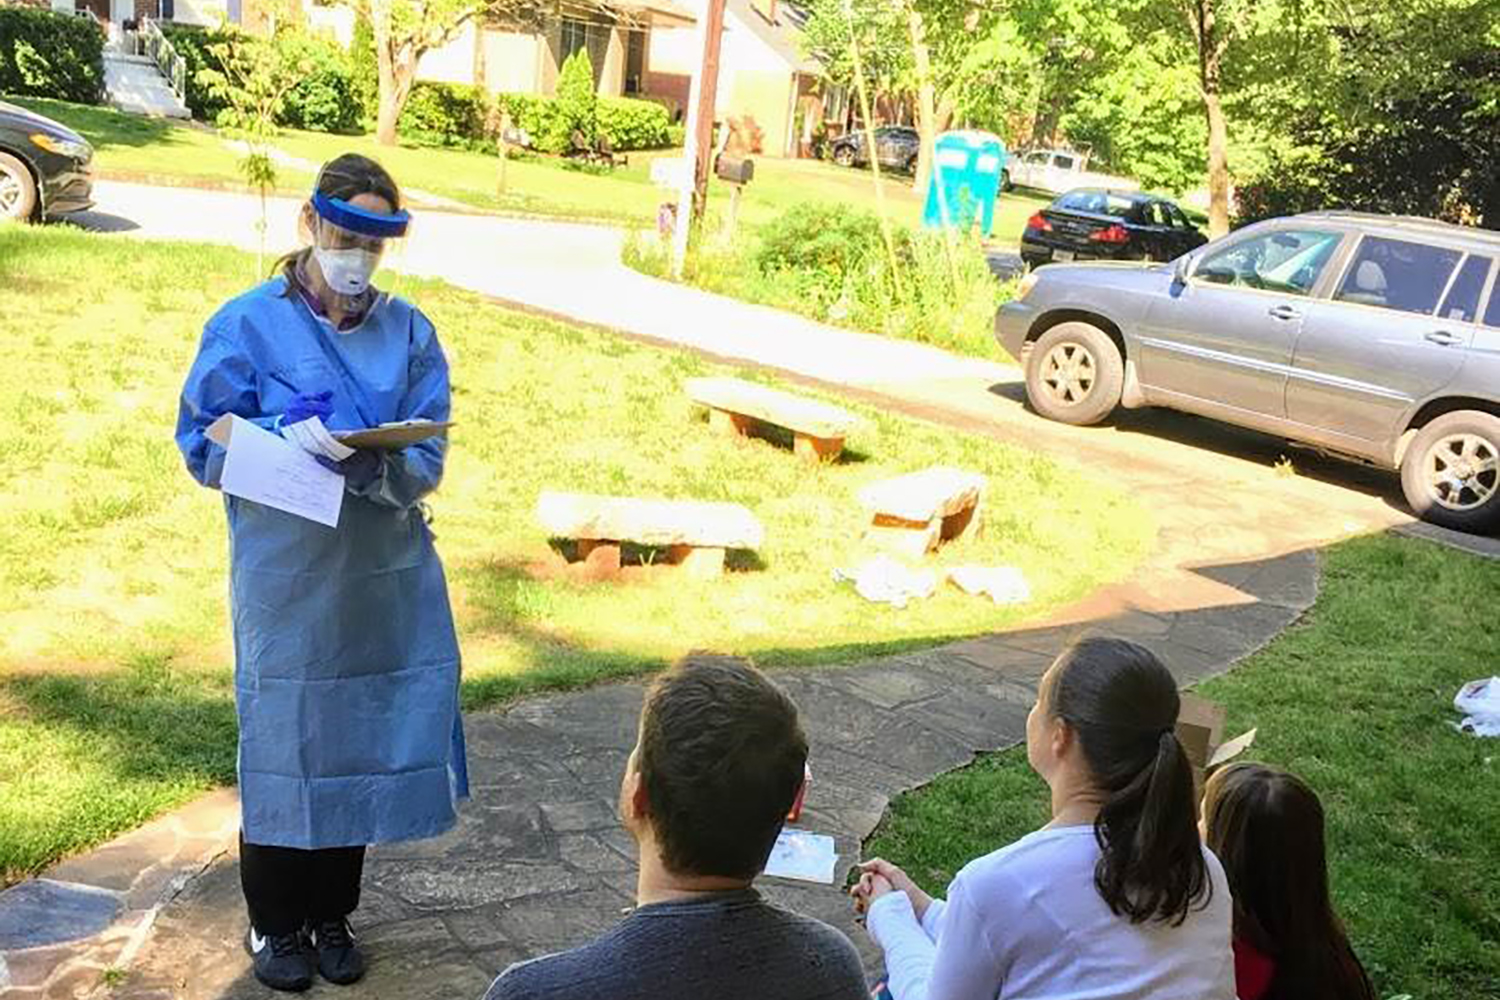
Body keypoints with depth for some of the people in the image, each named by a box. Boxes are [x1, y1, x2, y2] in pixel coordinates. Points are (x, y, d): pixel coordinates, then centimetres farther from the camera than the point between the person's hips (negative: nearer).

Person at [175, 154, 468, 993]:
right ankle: (276, 923, 27)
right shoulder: (248, 324, -4)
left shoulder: (409, 332, 2)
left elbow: (427, 462, -2)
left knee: (362, 739, 11)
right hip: (287, 579, -2)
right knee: (284, 740, 6)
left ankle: (332, 914, 31)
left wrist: (374, 466, -23)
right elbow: (204, 448, -3)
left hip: (385, 578, 3)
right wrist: (283, 434, -20)